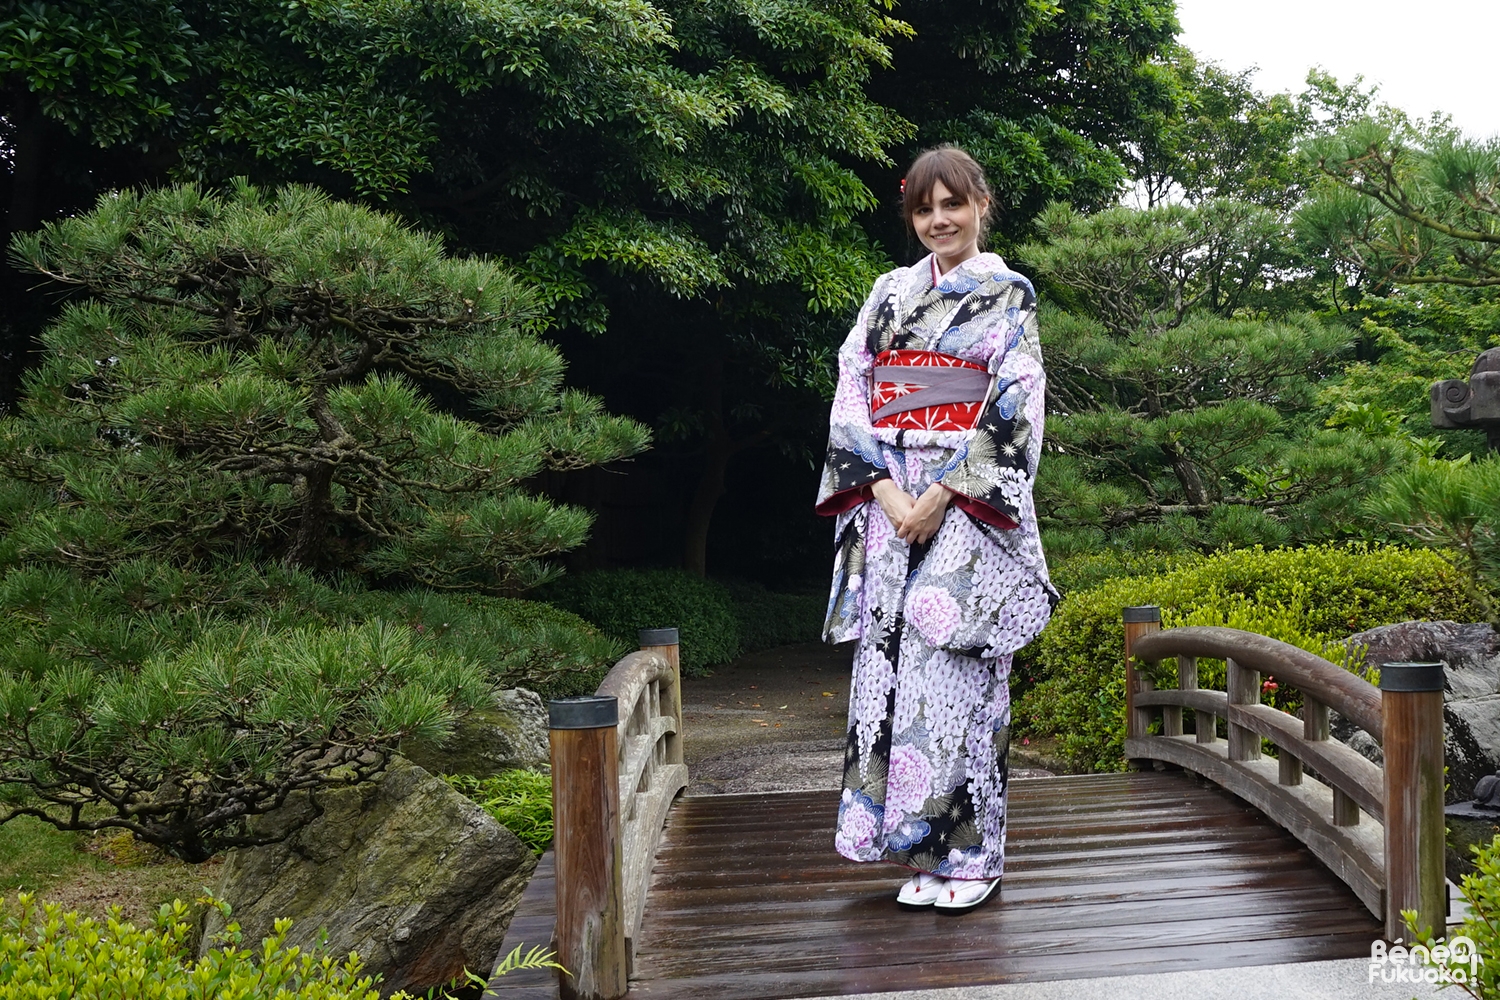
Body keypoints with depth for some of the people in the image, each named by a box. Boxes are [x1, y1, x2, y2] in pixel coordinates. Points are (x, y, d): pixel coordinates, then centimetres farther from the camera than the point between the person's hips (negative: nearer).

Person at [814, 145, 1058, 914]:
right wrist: (885, 491, -7)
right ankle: (918, 849, 12)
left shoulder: (1008, 295, 3)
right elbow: (852, 390, 7)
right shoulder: (888, 293, 15)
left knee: (955, 666, -7)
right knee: (891, 658, 2)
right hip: (888, 500, 4)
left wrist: (942, 496, -14)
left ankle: (969, 853, 4)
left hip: (969, 505, -4)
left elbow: (1015, 410, -6)